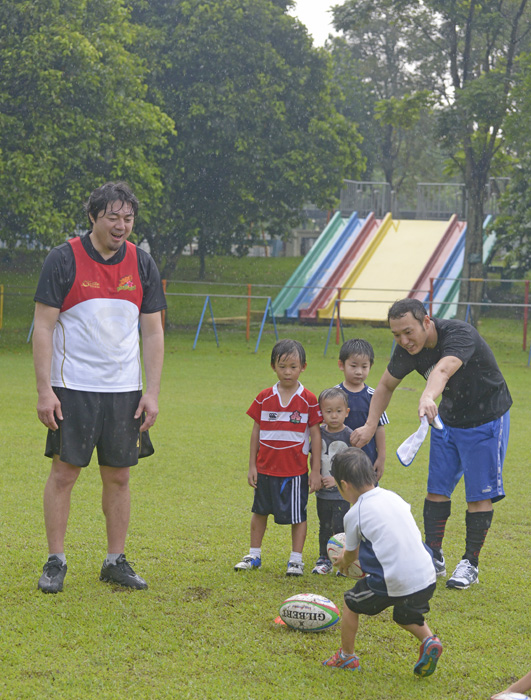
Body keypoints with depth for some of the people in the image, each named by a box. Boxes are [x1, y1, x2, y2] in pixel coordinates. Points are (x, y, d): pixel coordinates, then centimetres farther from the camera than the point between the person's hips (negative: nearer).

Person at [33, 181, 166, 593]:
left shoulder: (142, 264, 5)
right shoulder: (64, 259, -5)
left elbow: (154, 332, 8)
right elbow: (43, 327, -6)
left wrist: (152, 393, 1)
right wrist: (44, 389, -12)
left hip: (124, 390, 3)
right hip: (72, 388, -3)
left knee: (119, 475, 6)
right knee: (64, 471, -2)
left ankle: (116, 562, 16)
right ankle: (56, 562, 7)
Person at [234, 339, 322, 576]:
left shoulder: (308, 400, -6)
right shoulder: (264, 398, 0)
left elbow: (315, 435, -3)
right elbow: (256, 432, 6)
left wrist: (316, 471, -5)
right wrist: (252, 466, 4)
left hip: (295, 469, -3)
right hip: (266, 467, 3)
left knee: (297, 514, 3)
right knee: (260, 511, 14)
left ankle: (296, 560, 15)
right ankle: (254, 555, 28)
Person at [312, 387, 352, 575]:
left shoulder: (349, 436, -11)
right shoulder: (319, 433, 3)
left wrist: (337, 479, -17)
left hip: (343, 492, -5)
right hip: (323, 493, 5)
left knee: (340, 527, -8)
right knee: (325, 527, 14)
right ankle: (324, 560, 25)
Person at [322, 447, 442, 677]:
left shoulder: (354, 515, -4)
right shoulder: (394, 497, 13)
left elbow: (351, 554, 11)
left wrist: (344, 560, 36)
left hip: (390, 584, -6)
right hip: (426, 579, 6)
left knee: (351, 603, 20)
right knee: (405, 615, 33)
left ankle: (346, 656, 30)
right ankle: (428, 640, 7)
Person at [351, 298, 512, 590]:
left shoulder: (460, 334, -34)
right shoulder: (409, 348, -14)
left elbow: (443, 369, -56)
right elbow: (386, 385, 3)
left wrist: (428, 398, -74)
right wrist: (370, 426, -4)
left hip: (486, 422, -6)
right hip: (447, 421, 6)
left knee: (479, 494, -4)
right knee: (437, 489, 5)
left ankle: (470, 564, 8)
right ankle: (434, 559, 17)